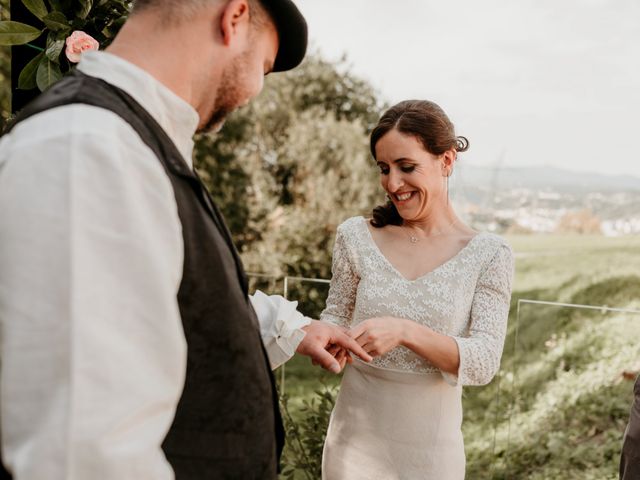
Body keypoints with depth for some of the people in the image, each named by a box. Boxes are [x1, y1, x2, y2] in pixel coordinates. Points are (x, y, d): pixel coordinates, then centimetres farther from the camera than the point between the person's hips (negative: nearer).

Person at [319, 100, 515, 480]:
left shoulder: (489, 255, -8)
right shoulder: (357, 237, -3)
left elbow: (485, 362, -14)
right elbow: (336, 317, 7)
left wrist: (405, 331, -29)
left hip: (432, 448, -1)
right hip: (354, 439, 2)